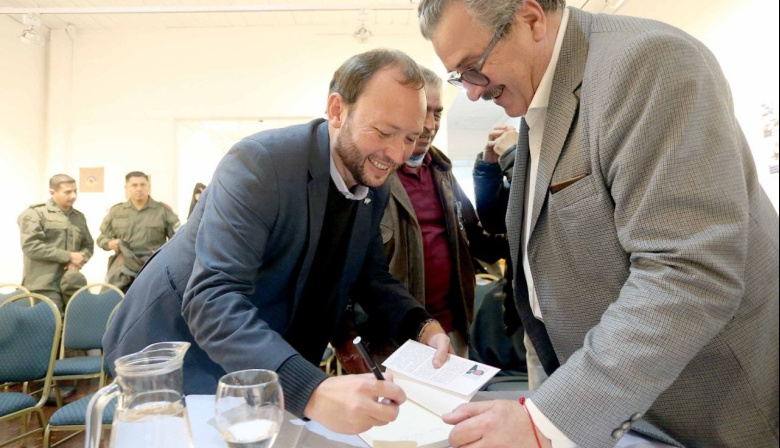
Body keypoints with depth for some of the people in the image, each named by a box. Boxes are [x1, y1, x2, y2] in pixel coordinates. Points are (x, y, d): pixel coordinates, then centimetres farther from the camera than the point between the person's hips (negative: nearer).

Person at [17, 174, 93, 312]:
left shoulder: (79, 217, 17)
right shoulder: (35, 213, -2)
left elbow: (88, 245, 20)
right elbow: (31, 246, -13)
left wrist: (80, 258, -4)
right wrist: (69, 256, -15)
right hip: (44, 285, -5)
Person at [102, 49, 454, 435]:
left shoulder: (375, 189, -5)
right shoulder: (259, 161, -28)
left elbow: (370, 276, 3)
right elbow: (212, 299, -35)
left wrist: (421, 326, -17)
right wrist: (311, 390, -47)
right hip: (177, 349, -5)